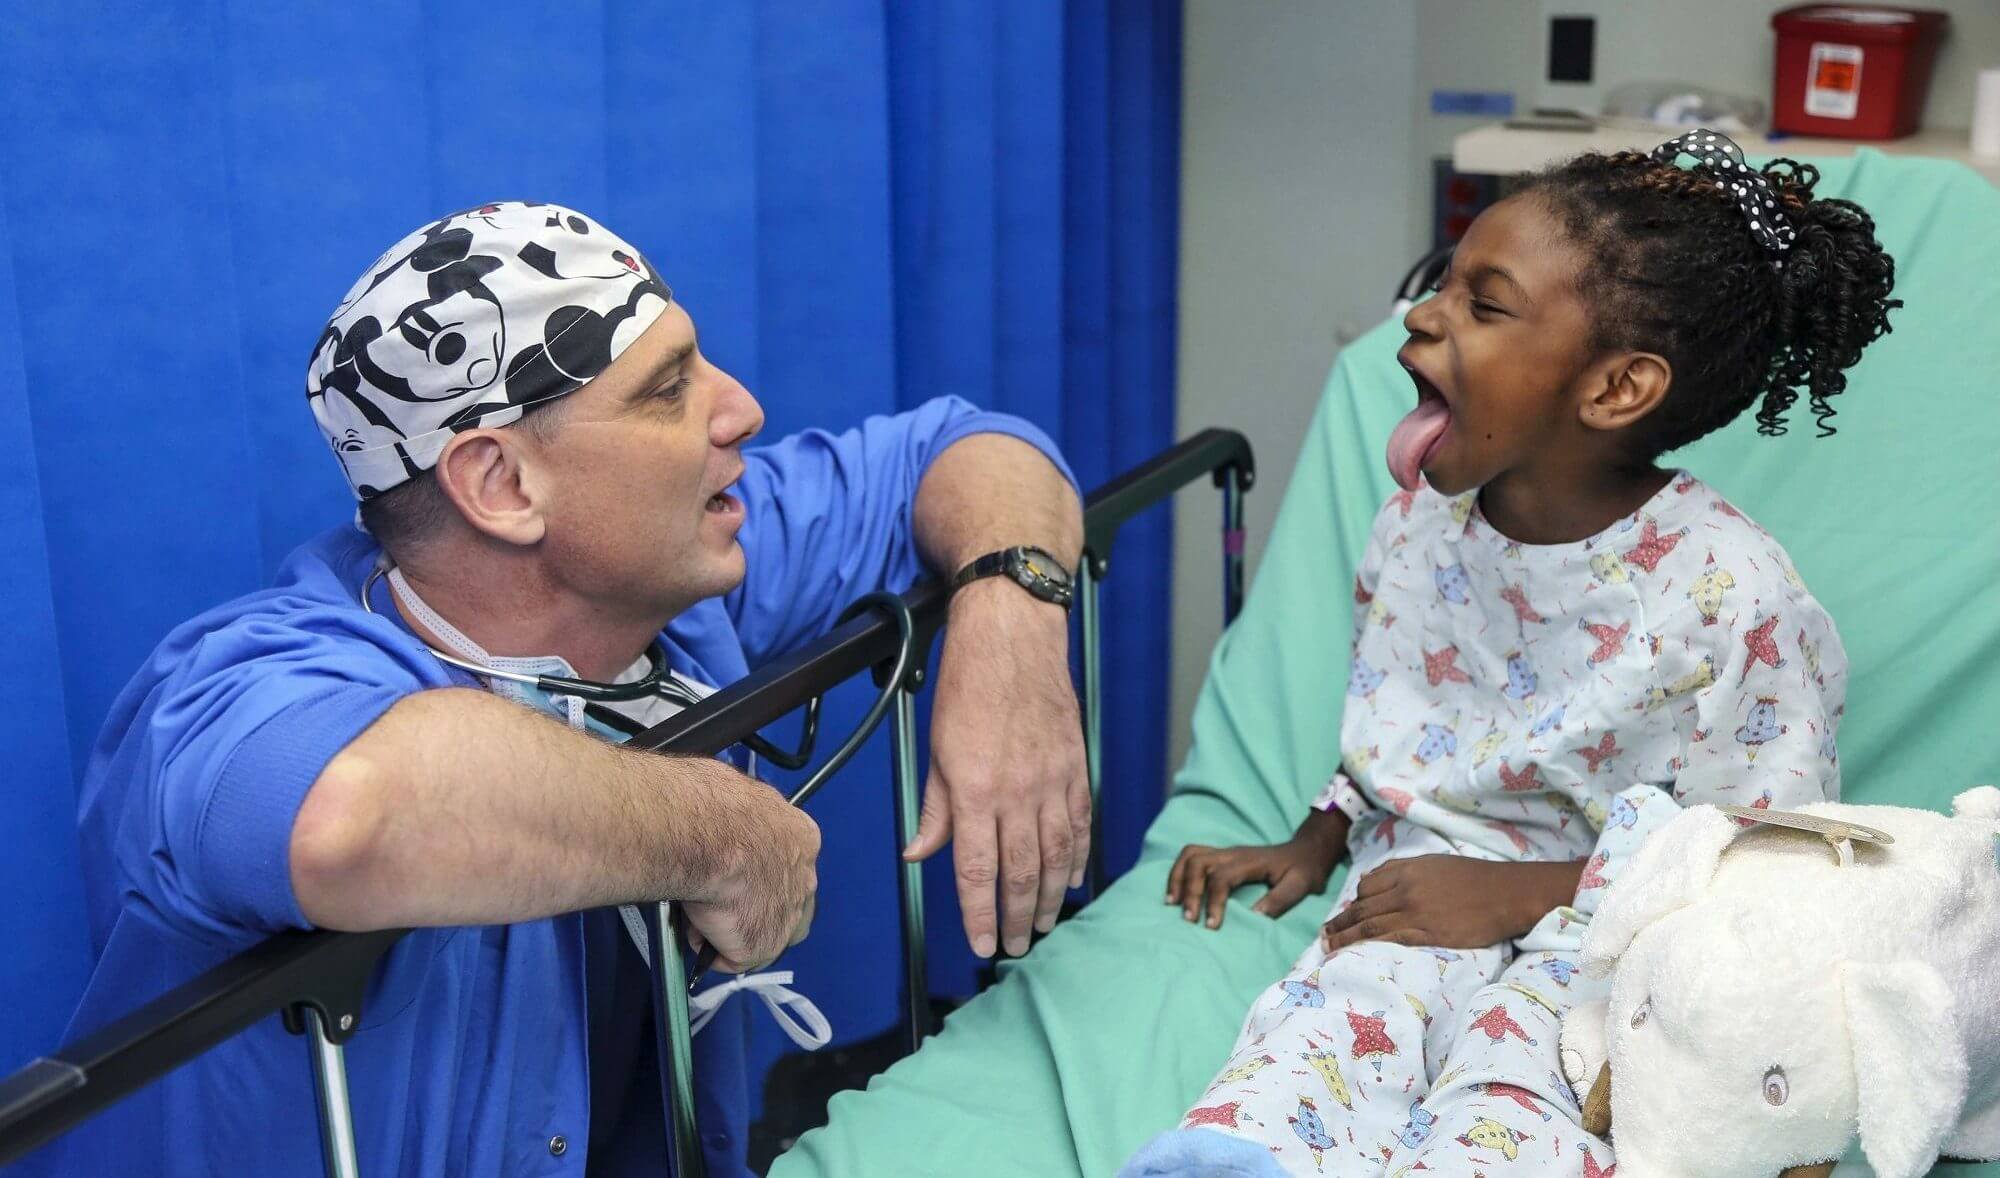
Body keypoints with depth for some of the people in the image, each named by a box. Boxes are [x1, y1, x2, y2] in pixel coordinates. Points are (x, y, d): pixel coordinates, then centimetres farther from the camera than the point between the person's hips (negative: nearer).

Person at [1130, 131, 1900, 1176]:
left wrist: (1519, 895, -17)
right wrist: (1315, 844, 12)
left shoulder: (1726, 592, -17)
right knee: (1317, 1027, -28)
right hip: (1423, 894, 5)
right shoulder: (1421, 523, 3)